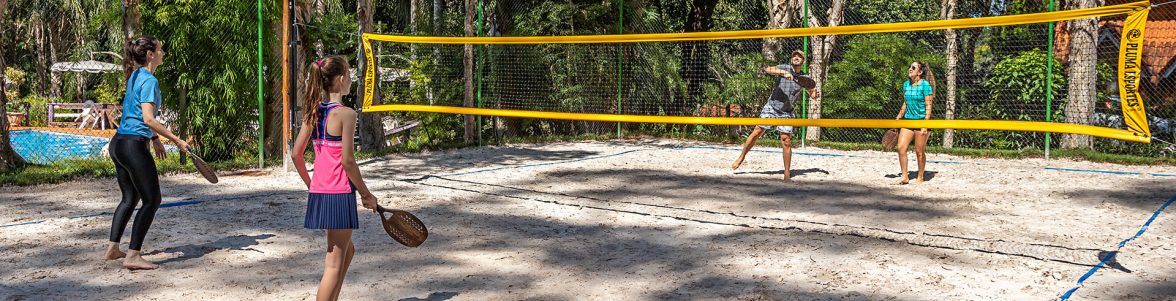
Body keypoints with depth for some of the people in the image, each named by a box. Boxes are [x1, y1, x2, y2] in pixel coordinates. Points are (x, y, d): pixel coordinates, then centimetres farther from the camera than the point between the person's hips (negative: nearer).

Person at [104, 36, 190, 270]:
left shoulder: (135, 77, 16)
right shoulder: (149, 80, -13)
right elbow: (148, 119, -21)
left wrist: (155, 139, 30)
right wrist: (176, 140, -17)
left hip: (118, 143, 10)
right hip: (134, 145, -10)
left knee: (129, 198, 20)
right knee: (152, 200, -4)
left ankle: (113, 249, 24)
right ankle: (132, 256, -7)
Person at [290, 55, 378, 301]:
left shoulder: (313, 112, 7)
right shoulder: (345, 114, -14)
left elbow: (296, 154, 9)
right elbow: (347, 161, -17)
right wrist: (366, 194, -7)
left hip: (318, 192, 8)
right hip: (339, 194, -8)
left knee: (347, 250, 24)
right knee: (335, 264, 0)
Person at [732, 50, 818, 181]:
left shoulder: (804, 79, 5)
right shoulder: (784, 68, -3)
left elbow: (812, 93, 10)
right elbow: (768, 70, -21)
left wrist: (815, 93, -15)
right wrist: (784, 72, -37)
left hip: (786, 113, 1)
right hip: (771, 107, -1)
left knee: (786, 141, -6)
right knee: (756, 133, -2)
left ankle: (787, 174, -1)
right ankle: (741, 158, 17)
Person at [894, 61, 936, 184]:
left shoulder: (925, 85, -10)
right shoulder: (906, 84, 9)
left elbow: (928, 106, -12)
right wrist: (898, 118, 17)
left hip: (921, 120, -6)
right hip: (908, 120, 6)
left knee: (919, 152, 1)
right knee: (900, 148, -6)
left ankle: (920, 177, 16)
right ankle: (905, 177, 2)